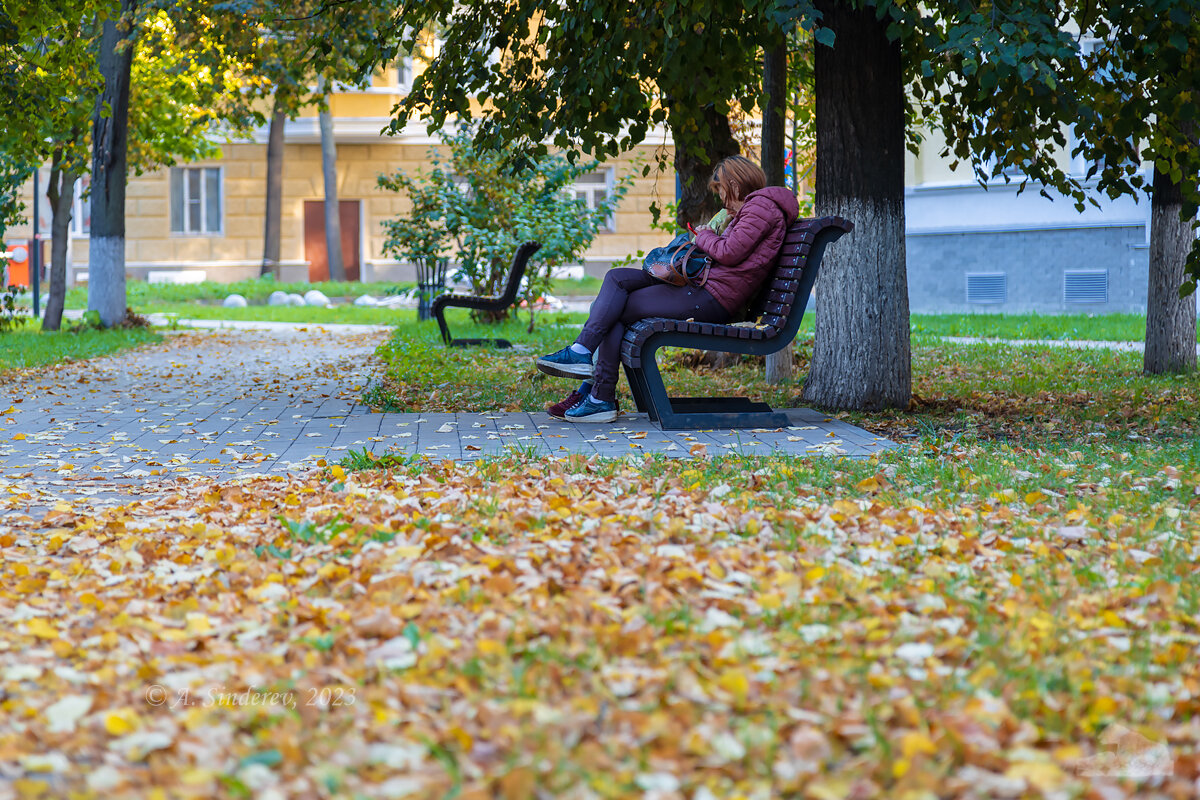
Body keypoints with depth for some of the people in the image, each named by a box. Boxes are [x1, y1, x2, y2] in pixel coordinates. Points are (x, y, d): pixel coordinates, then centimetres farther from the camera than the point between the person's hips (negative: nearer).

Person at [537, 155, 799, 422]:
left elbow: (730, 253, -16)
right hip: (703, 283, 11)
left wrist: (705, 237, 1)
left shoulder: (761, 205, -7)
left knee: (619, 309, -7)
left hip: (715, 298, -11)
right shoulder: (752, 209, 25)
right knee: (617, 278, 1)